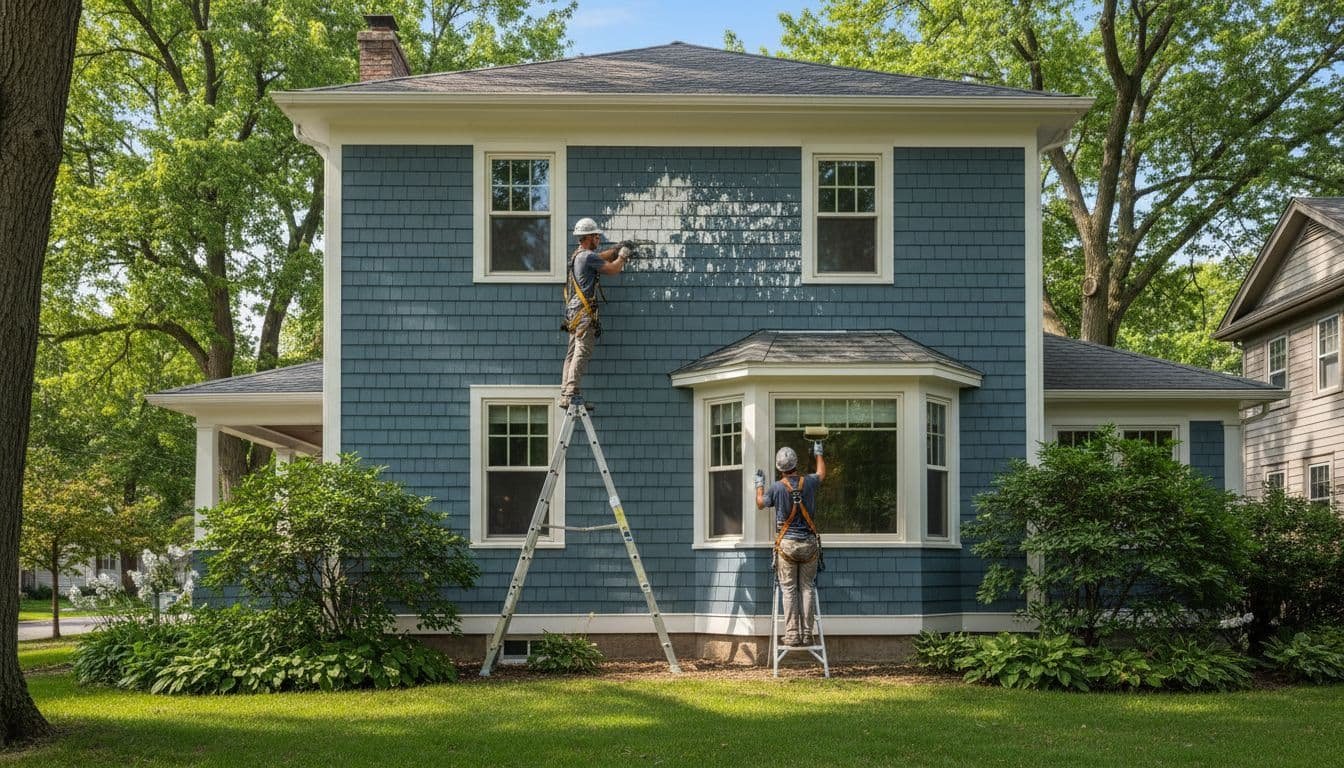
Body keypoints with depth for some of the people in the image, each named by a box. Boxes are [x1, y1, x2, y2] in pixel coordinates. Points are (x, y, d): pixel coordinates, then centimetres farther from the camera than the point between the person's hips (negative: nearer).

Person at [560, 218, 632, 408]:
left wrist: (617, 249, 33)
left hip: (573, 311, 10)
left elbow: (601, 257, 37)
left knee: (572, 353, 7)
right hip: (584, 310, -10)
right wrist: (622, 256, 11)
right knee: (582, 351, -14)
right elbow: (613, 269, -6)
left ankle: (565, 394, 5)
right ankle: (572, 392, -21)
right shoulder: (588, 256, -9)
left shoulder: (576, 255, 21)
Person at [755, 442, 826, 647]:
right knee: (807, 588, 5)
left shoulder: (777, 488, -7)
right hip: (809, 543, 2)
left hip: (787, 544, -2)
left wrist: (759, 484, 30)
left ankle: (792, 634, -3)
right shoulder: (809, 482, -1)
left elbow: (760, 504, 13)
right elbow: (821, 474, 25)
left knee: (789, 590, 1)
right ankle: (807, 634, 4)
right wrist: (818, 453, 41)